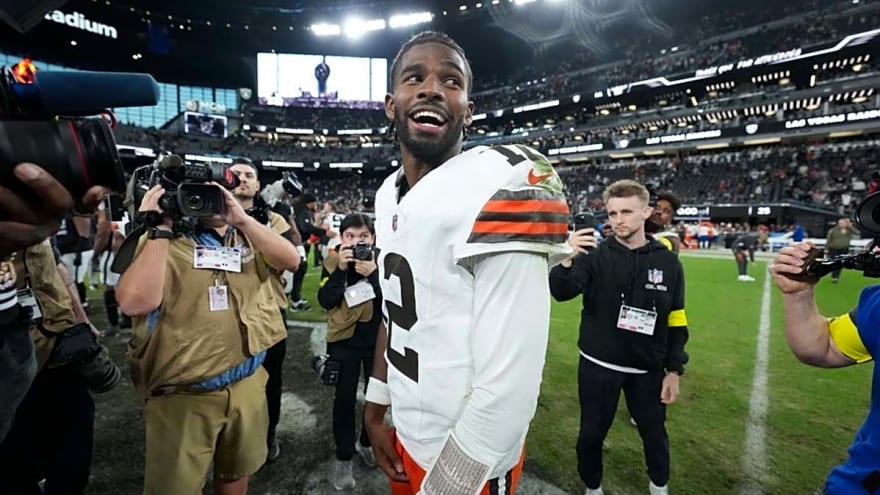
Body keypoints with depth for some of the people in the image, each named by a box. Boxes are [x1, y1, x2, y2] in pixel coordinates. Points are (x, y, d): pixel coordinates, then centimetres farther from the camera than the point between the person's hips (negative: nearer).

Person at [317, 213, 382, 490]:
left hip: (377, 339, 1)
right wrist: (341, 269, -22)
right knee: (345, 397, 5)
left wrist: (373, 273, -26)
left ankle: (366, 442, 39)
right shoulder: (333, 261, -4)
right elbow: (325, 301, -13)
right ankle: (343, 457, 23)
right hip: (344, 340, -1)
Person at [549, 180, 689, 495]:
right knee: (591, 434, 11)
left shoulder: (668, 262, -3)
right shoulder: (595, 256, -9)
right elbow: (561, 293, -22)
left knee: (654, 433, 19)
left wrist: (674, 370, 3)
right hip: (598, 366, -1)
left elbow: (676, 322, 3)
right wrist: (567, 260, -40)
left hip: (648, 369, 2)